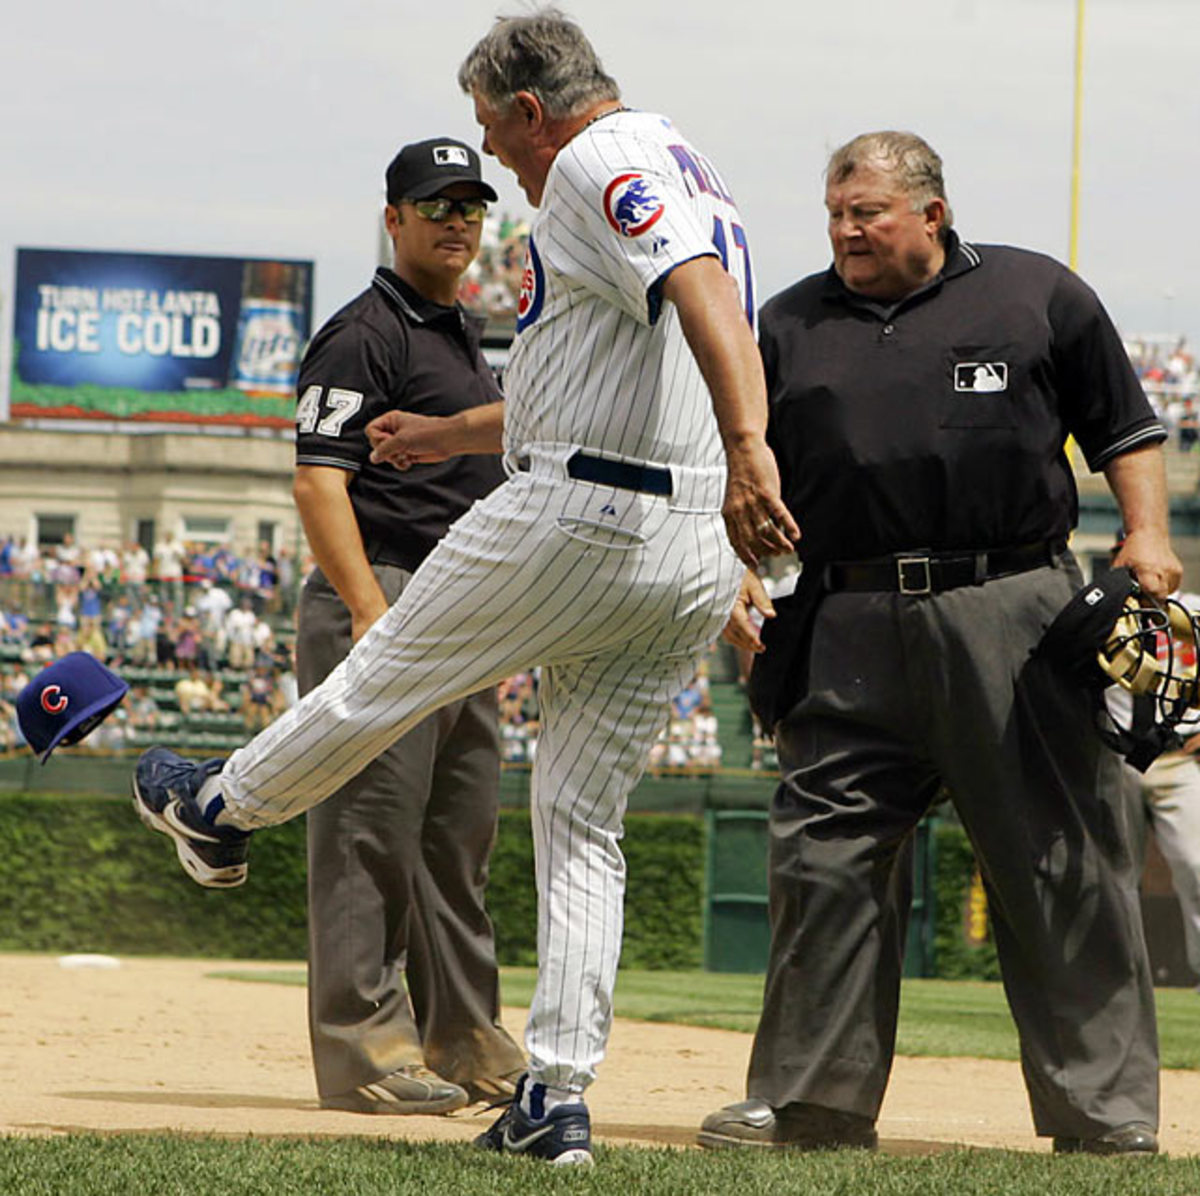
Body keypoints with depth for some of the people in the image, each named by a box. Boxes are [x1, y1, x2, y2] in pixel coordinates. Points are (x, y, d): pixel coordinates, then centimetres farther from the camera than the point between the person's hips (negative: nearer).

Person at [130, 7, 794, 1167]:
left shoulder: (598, 164, -8)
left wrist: (748, 447, -42)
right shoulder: (689, 174, 23)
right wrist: (457, 434, 44)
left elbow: (703, 288, -28)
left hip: (577, 527, -9)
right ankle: (556, 1102, 4)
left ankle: (221, 812, 38)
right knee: (582, 822, 10)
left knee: (386, 675, 16)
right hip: (699, 556, 9)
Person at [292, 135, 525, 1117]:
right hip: (382, 601, -9)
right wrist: (370, 611, -24)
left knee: (461, 835, 12)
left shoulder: (465, 342, 21)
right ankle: (365, 1047, -9)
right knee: (374, 827, -9)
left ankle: (466, 1044, 18)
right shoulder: (365, 336, -7)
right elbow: (320, 481, -16)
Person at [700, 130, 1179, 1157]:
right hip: (850, 633, 3)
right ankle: (811, 1100, 9)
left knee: (1060, 863, -3)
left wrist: (1147, 535, -3)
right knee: (827, 858, 0)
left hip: (1014, 619, -3)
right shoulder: (790, 326, 15)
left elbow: (1125, 429, 11)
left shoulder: (1039, 295, 8)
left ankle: (1103, 1110, 2)